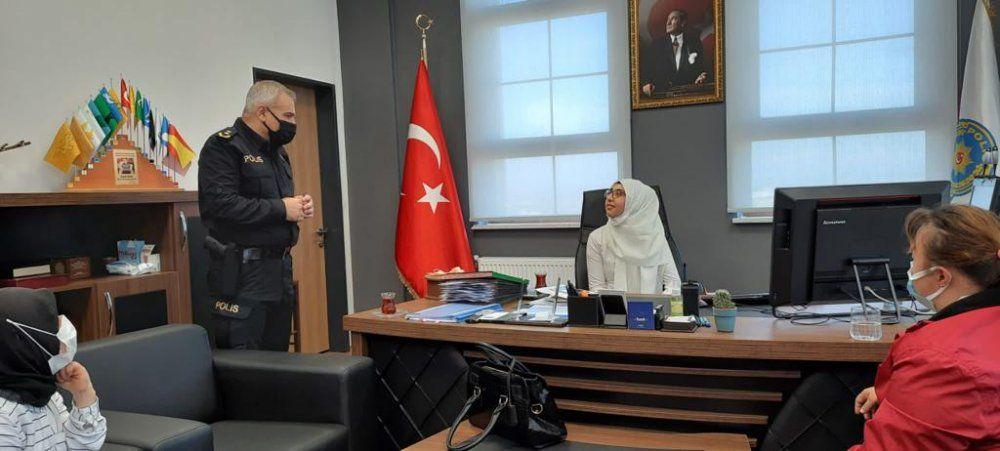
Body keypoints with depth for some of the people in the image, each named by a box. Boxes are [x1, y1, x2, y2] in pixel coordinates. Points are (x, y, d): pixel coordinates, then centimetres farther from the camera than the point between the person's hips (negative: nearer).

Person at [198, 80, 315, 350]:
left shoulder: (277, 151, 19)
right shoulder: (223, 147, -9)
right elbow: (219, 203, -23)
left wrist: (300, 206, 5)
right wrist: (280, 209, -17)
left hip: (280, 268, 9)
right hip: (242, 274, -9)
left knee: (277, 356, 15)